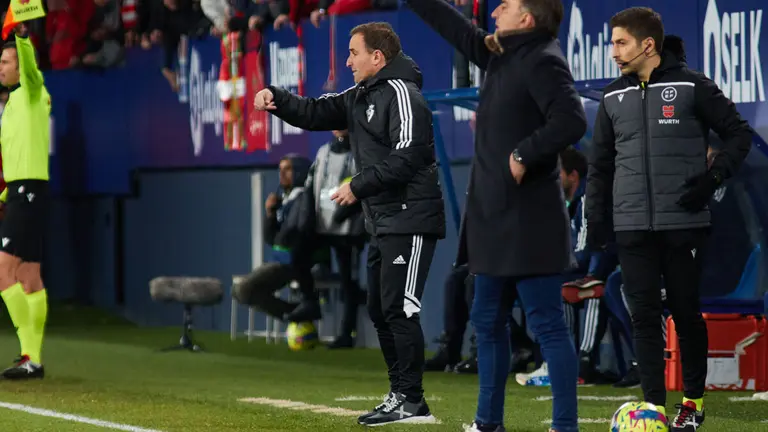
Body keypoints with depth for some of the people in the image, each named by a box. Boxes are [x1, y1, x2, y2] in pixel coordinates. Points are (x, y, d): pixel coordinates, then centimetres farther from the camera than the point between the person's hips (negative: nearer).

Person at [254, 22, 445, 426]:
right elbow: (316, 113, 18)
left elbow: (406, 157, -21)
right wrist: (275, 97, 0)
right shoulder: (360, 97, 18)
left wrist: (358, 187, -17)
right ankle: (400, 395, 17)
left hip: (410, 220, -10)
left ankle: (411, 402, -9)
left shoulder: (401, 94, -12)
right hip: (383, 223, 10)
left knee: (398, 309, -11)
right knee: (379, 310, 12)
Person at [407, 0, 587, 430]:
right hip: (494, 218, 10)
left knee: (547, 324, -7)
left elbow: (571, 120, -27)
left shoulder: (541, 61, -14)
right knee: (488, 321, 16)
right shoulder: (503, 55, 13)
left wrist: (525, 155, -20)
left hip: (527, 221, -10)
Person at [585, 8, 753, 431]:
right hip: (632, 226, 3)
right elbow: (600, 165, 15)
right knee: (644, 315, 0)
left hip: (683, 222, -3)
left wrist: (714, 177, -10)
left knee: (686, 312, 3)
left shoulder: (691, 87, -3)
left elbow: (739, 134, 2)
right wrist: (596, 221, 8)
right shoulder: (614, 98, 9)